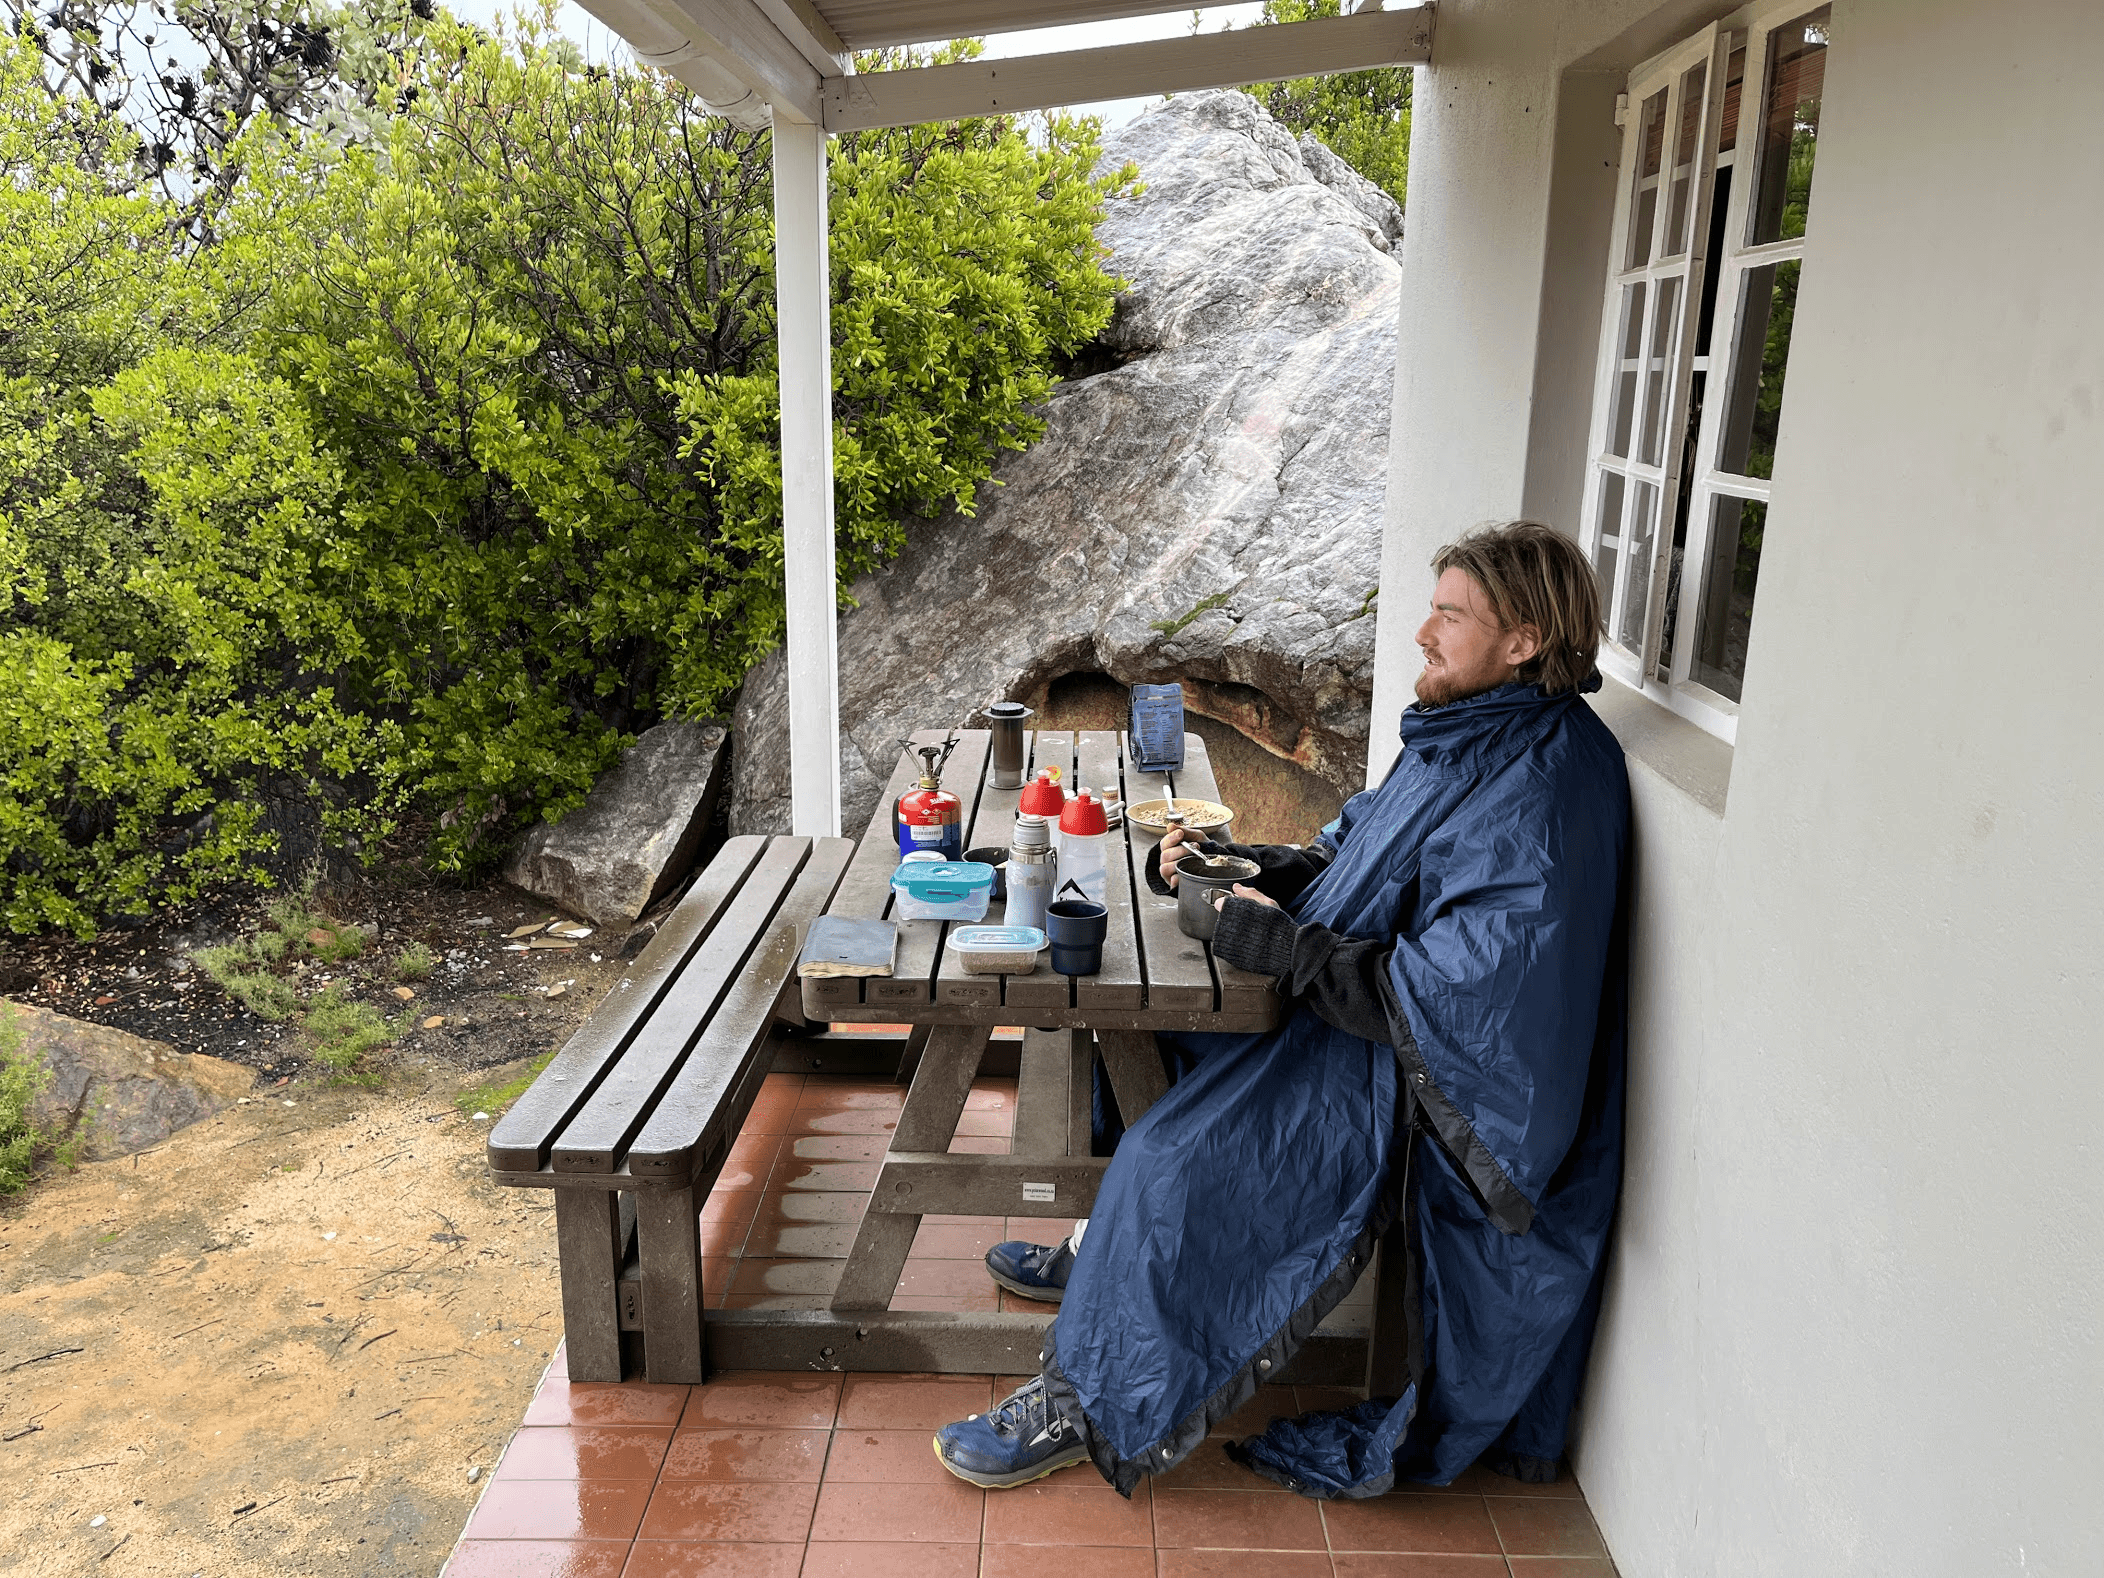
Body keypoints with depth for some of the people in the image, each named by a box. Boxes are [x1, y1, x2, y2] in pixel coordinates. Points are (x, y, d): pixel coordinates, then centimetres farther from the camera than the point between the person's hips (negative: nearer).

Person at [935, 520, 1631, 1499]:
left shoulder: (1538, 793, -25)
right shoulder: (1465, 736, 6)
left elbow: (1465, 992, -31)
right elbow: (1356, 850, 16)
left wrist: (1283, 948, -25)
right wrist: (1240, 865, 0)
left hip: (1408, 1079, -10)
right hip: (1350, 1007, 10)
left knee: (1174, 1160, -20)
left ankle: (1088, 1404, 1)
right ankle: (1106, 1253, 28)